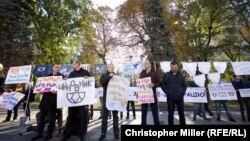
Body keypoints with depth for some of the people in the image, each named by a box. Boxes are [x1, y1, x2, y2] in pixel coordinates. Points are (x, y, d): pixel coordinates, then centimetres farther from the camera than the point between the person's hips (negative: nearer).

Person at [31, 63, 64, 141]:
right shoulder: (48, 75, 17)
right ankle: (39, 133, 21)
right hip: (45, 98, 5)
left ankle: (49, 134, 16)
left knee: (52, 117, 3)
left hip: (54, 99, -5)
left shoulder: (61, 76, 1)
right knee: (42, 116, 9)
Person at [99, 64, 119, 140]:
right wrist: (109, 76, -16)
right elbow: (102, 82, -12)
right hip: (106, 98, -1)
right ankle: (103, 133, 12)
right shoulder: (104, 75, 9)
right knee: (104, 116, 3)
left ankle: (116, 133, 15)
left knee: (115, 116, 7)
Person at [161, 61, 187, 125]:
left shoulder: (180, 75, 7)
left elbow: (184, 85, 12)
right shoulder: (166, 75, 0)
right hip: (170, 98, -2)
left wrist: (182, 92, -1)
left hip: (179, 97, 2)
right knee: (170, 114, 6)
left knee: (181, 113, 9)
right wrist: (167, 92, -5)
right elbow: (163, 85, 1)